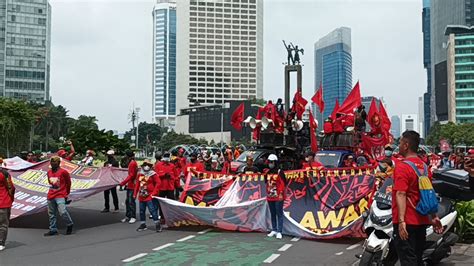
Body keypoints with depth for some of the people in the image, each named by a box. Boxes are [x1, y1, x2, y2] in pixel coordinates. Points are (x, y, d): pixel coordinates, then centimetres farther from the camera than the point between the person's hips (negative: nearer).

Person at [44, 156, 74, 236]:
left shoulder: (63, 172, -7)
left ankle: (70, 225, 5)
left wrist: (66, 193, 13)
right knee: (51, 214, 9)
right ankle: (53, 229, 20)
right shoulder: (49, 172, 9)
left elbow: (68, 183, 4)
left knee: (62, 212, -18)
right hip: (51, 196, 6)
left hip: (60, 196, -6)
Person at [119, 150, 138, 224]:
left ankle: (133, 217, 1)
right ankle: (127, 216, 21)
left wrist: (123, 183, -23)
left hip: (132, 185, -10)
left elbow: (131, 175, -21)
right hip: (130, 185, 10)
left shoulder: (132, 163, -16)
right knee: (127, 201, 13)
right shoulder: (132, 163, 14)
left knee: (131, 201, -6)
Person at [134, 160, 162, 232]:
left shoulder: (152, 174, -7)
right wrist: (135, 194, 13)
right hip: (141, 196, 6)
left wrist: (154, 193, -13)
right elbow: (137, 184, 15)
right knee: (142, 211, 12)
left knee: (152, 210, -8)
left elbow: (158, 183, -10)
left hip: (150, 196, -6)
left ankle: (157, 224, 0)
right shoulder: (140, 174, 9)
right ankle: (143, 225, 25)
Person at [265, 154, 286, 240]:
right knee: (272, 214, 14)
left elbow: (283, 184, -10)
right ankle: (274, 230, 23)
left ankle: (279, 232, -3)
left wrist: (281, 194, -13)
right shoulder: (267, 172, 10)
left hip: (278, 197, -7)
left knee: (279, 214, -4)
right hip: (270, 197, 7)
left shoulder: (279, 172, -9)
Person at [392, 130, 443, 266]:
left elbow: (401, 194, -23)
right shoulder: (423, 166, 10)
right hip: (422, 220, 8)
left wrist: (401, 220, -27)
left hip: (406, 222, -8)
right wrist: (433, 217, 21)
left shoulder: (402, 166, -14)